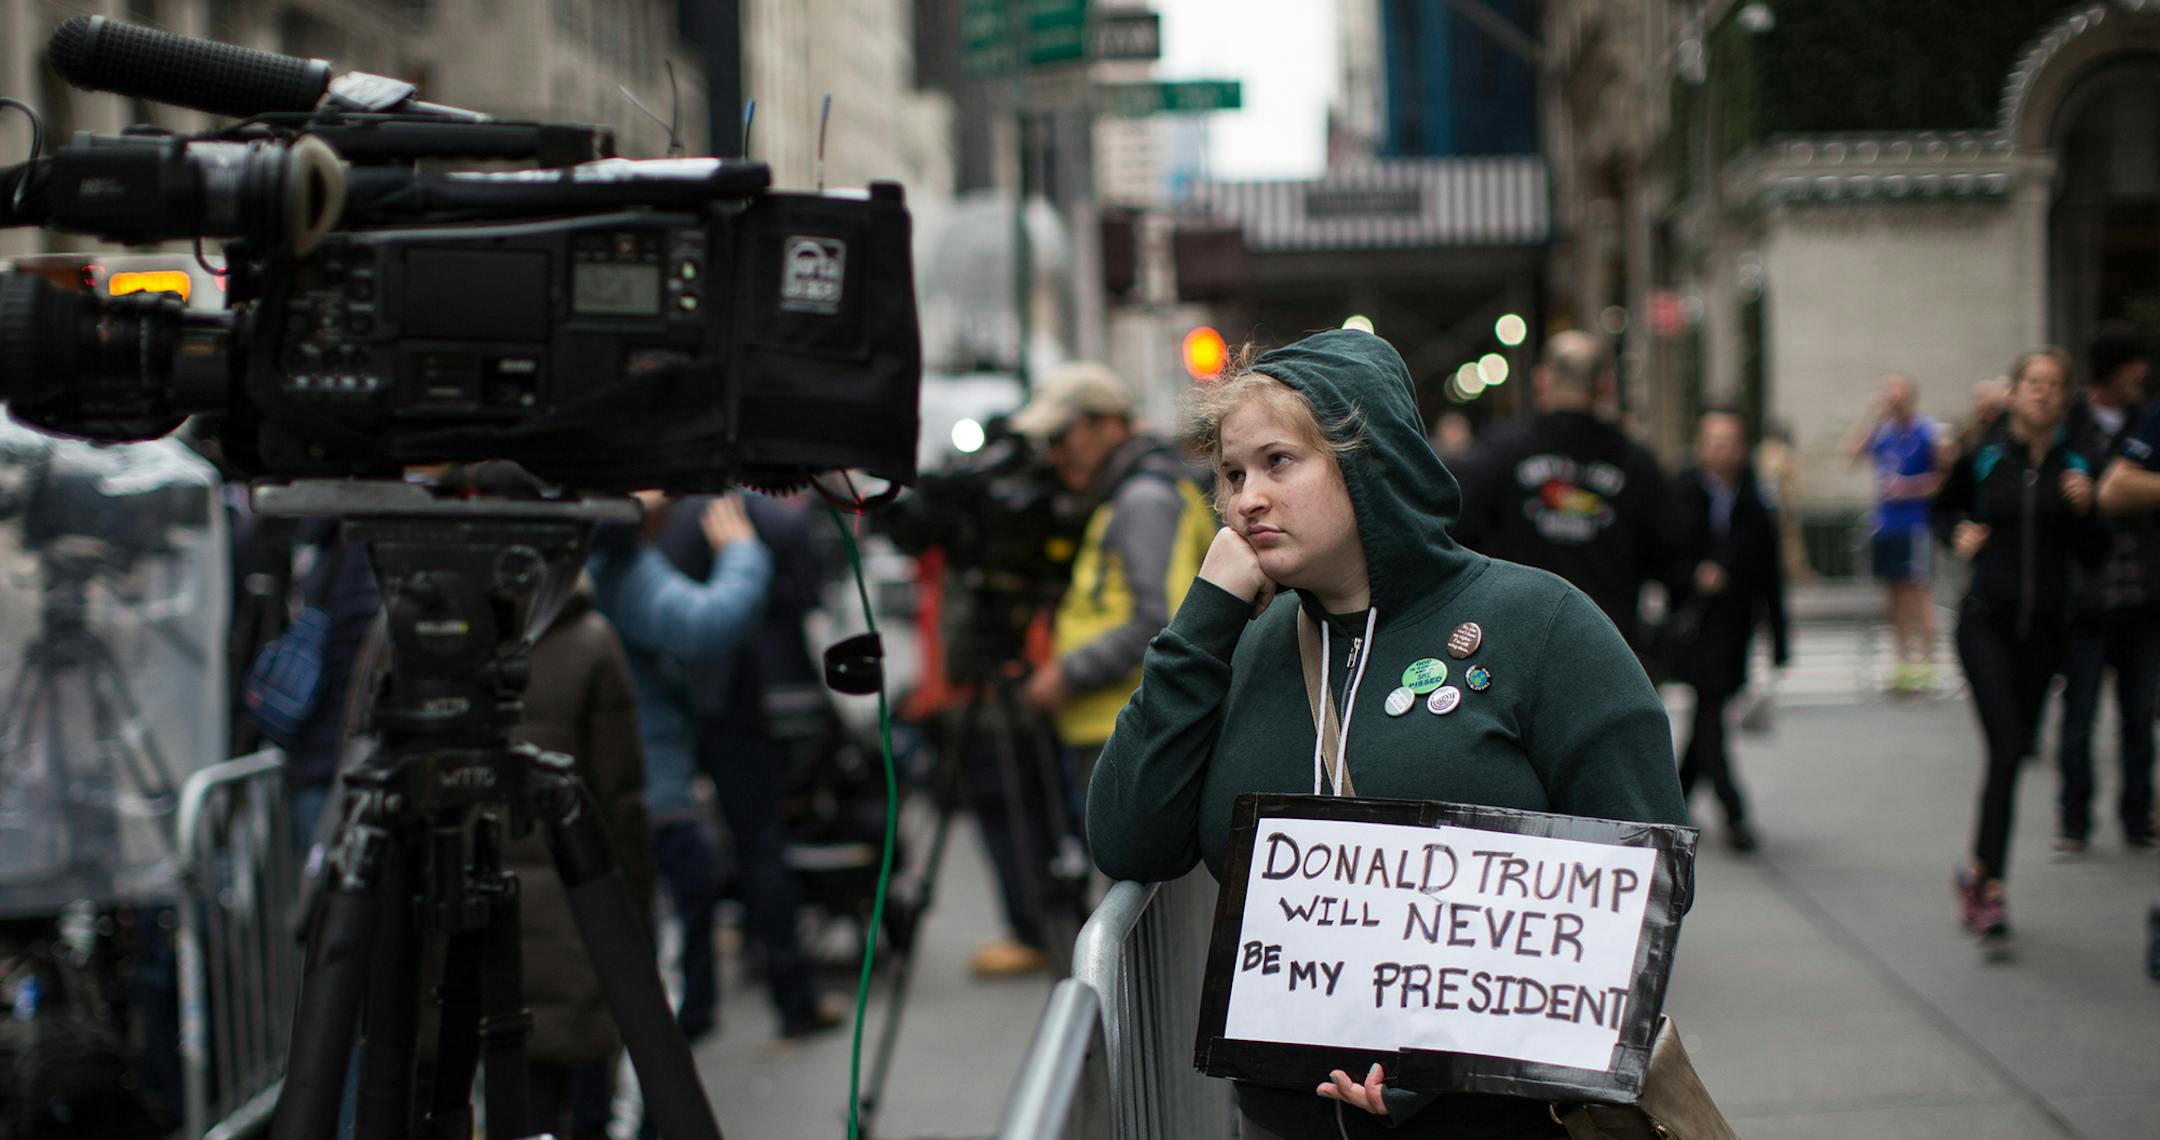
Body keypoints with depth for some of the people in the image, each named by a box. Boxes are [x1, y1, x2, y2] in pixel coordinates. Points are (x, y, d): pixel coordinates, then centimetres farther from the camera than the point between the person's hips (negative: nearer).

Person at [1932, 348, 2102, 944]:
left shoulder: (2076, 466, 3)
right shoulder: (1981, 456, -2)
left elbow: (2093, 554, 6)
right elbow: (1944, 508, 17)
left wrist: (2085, 511, -12)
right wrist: (1958, 533, -4)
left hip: (2044, 627, 3)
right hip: (1986, 621, -3)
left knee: (2012, 752, 8)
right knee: (2005, 749, -14)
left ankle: (1980, 867, 26)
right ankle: (1990, 883, -11)